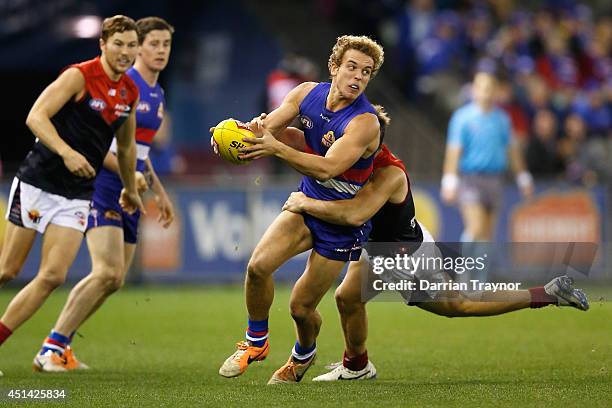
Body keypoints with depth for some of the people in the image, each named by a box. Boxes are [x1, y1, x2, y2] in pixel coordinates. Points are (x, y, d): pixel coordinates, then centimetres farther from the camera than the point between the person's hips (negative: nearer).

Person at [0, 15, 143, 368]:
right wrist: (66, 152, -32)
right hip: (37, 182, -5)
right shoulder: (80, 76, -11)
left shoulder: (130, 91, 8)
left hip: (77, 194, 5)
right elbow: (36, 117, -20)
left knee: (53, 276, -8)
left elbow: (126, 145, 24)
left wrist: (130, 190, 31)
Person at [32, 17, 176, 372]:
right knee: (107, 272, -20)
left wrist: (159, 192, 24)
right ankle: (52, 348, -14)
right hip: (102, 186, -9)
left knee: (115, 280, 5)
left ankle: (61, 343, 15)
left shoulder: (157, 94, 15)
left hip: (129, 194, 9)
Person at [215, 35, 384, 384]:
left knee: (301, 307, 0)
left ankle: (304, 354, 35)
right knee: (259, 264, -19)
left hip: (343, 221, -5)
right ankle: (256, 343, 5)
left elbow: (326, 168, -34)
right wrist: (254, 127, -25)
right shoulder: (307, 94, -6)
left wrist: (276, 148, -43)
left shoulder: (364, 122, -25)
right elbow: (267, 127, 0)